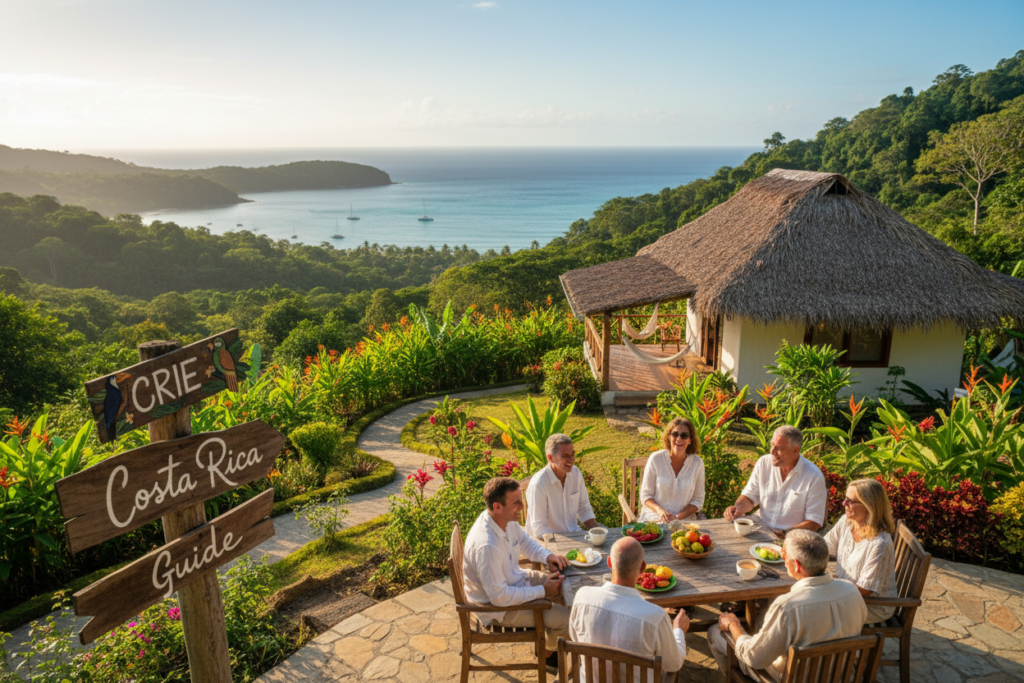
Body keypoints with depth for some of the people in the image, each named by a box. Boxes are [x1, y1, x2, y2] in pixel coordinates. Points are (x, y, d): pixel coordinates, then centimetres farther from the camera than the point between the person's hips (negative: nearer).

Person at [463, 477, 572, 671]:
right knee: (567, 618, -9)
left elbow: (525, 542, 11)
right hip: (499, 608, -9)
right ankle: (548, 650, 23)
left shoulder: (507, 519, -11)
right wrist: (542, 591, -23)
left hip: (515, 578, 9)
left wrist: (547, 556, -9)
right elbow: (499, 597, -31)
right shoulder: (487, 546, -38)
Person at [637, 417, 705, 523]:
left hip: (684, 519, 1)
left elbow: (698, 500, 6)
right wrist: (659, 510, -18)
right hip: (654, 517, -1)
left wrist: (679, 516, -11)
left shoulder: (697, 463, 1)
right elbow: (645, 495, 2)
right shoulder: (655, 459, -3)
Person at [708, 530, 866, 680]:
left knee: (715, 632, 14)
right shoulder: (852, 591, -22)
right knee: (761, 619, 30)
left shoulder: (787, 607, -39)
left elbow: (754, 658, -27)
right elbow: (860, 618, 4)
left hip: (788, 676, -6)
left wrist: (733, 625, -8)